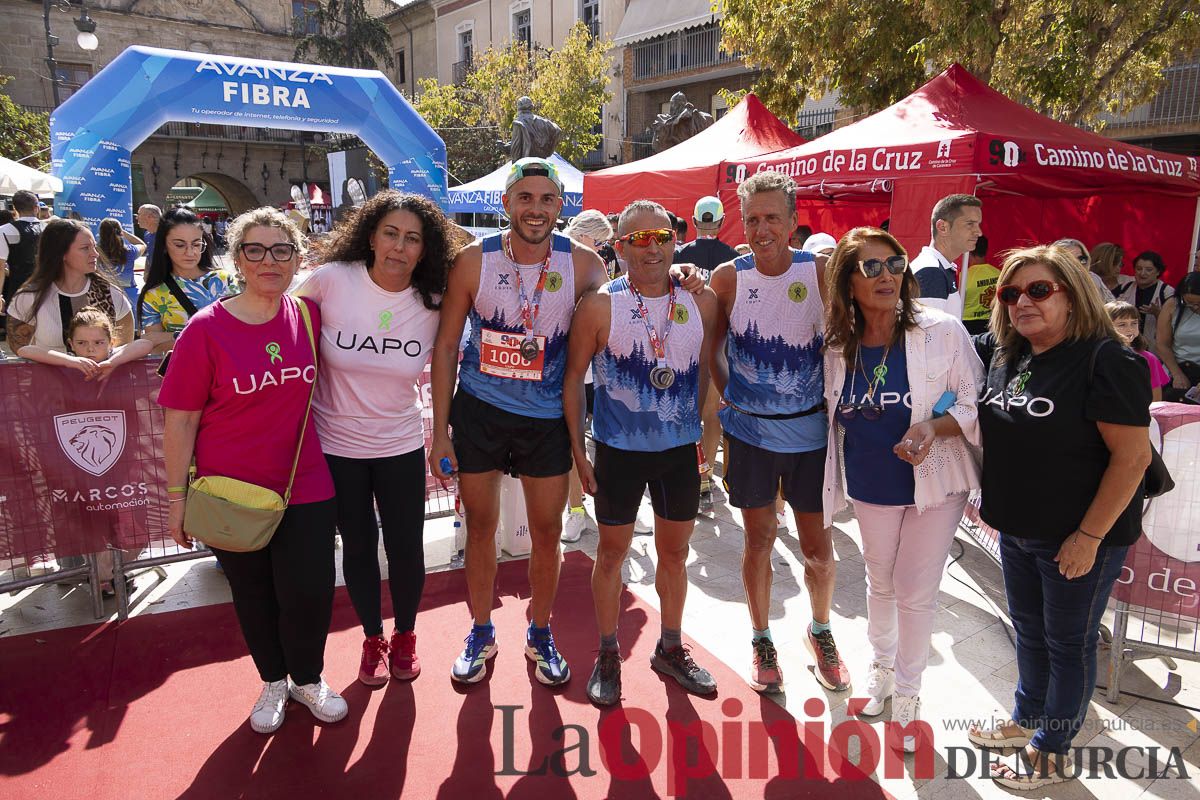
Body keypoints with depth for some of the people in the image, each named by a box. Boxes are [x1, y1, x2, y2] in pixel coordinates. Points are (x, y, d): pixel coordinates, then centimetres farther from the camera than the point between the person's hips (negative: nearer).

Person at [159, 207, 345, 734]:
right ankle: (273, 681, 40)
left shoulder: (309, 316, -4)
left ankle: (307, 679, 32)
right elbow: (180, 420, -7)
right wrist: (177, 497, -6)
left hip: (304, 485, 2)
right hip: (232, 491, -1)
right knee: (253, 595, 15)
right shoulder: (206, 329, -11)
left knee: (309, 592, 3)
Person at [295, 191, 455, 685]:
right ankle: (372, 639, 38)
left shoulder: (432, 303, -10)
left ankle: (404, 636, 36)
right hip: (336, 445, -1)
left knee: (406, 547, 9)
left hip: (401, 446, 1)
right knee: (358, 547, 14)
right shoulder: (331, 280, -16)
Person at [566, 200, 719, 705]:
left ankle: (670, 649, 37)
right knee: (612, 551, 11)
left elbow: (705, 371, 9)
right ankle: (607, 655, 30)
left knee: (675, 553, 16)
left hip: (681, 449, 3)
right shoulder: (600, 307, -11)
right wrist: (578, 450, -6)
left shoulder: (702, 302, -3)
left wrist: (705, 431, 8)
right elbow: (573, 376, -4)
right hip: (618, 450, -3)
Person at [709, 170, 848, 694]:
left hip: (809, 429, 0)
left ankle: (820, 631, 35)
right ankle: (762, 641, 30)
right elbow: (712, 347, 7)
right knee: (758, 538, 11)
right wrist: (730, 396, -1)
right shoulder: (728, 278, -4)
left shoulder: (820, 273, -6)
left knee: (819, 549, 7)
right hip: (749, 429, 0)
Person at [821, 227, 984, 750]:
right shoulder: (836, 344, -7)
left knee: (916, 592, 5)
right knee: (880, 582, 21)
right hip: (871, 486, 3)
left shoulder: (942, 331, -16)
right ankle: (881, 668, 46)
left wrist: (934, 428, -28)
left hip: (934, 483, -3)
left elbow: (975, 402, -11)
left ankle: (907, 693, 28)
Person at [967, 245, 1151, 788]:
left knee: (1068, 643, 11)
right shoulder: (1002, 354, 1)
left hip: (1079, 539, -6)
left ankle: (1052, 753, 29)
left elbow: (1133, 457, -21)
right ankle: (1027, 720, 44)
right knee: (1029, 630, 23)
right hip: (1017, 530, 7)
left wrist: (1089, 537, -21)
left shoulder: (1106, 361, -19)